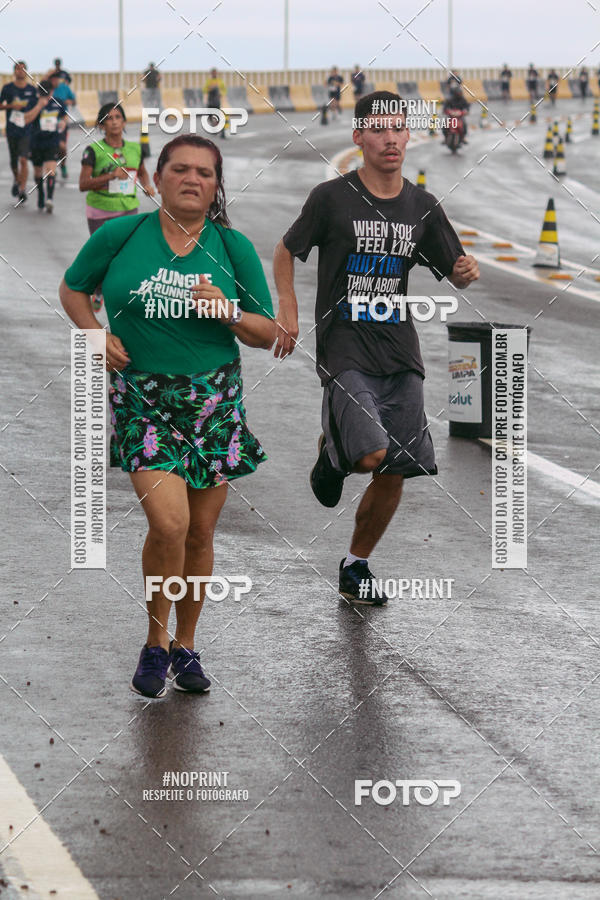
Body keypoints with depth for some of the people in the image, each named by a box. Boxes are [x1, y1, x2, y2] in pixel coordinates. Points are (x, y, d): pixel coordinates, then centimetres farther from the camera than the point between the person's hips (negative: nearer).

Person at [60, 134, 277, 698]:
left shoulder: (233, 248, 2)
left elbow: (269, 334, 7)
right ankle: (155, 643, 3)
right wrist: (96, 334, -3)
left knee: (199, 533, 7)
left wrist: (229, 312, -12)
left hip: (213, 400, 3)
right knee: (168, 522, -18)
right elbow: (72, 289, 14)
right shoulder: (120, 236, -1)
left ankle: (186, 645, 26)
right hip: (143, 400, -2)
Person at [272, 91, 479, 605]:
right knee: (373, 454, -23)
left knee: (395, 474, 3)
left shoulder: (422, 207, 7)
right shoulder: (333, 198, -4)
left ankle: (355, 568, 23)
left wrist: (468, 271, -10)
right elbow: (286, 250, 7)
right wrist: (287, 309, -6)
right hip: (345, 354, -4)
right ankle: (332, 450, 13)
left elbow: (457, 273, 14)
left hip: (400, 355, 4)